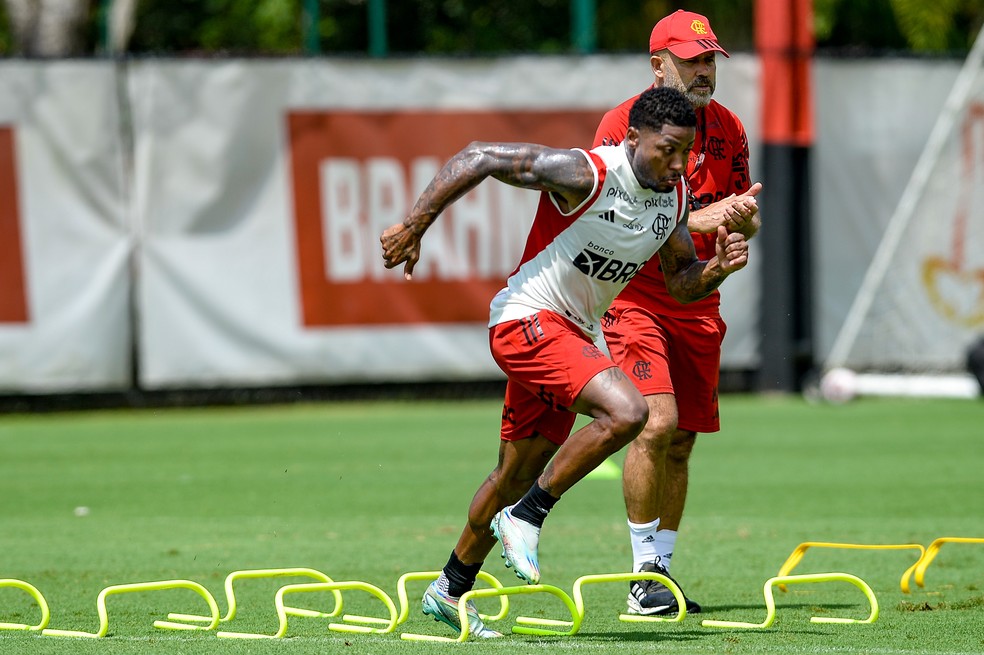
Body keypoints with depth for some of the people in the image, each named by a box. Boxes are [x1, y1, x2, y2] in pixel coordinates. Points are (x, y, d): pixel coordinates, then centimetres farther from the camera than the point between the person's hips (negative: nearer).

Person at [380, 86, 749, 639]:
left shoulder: (675, 197, 2)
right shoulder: (585, 173, -22)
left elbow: (682, 285, 12)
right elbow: (480, 158, -20)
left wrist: (716, 270, -11)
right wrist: (414, 227, -21)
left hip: (573, 333, 9)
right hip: (528, 319, -9)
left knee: (518, 474, 18)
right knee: (626, 411, -27)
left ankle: (451, 590, 34)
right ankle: (525, 517, -13)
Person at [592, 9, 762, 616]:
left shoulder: (728, 128, 8)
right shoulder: (623, 123, -10)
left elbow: (746, 222, 14)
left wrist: (742, 216, -12)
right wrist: (696, 220, -28)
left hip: (698, 300, 6)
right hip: (635, 298, -6)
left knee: (681, 441, 7)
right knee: (657, 423, -19)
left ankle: (662, 573, 17)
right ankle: (644, 576, -11)